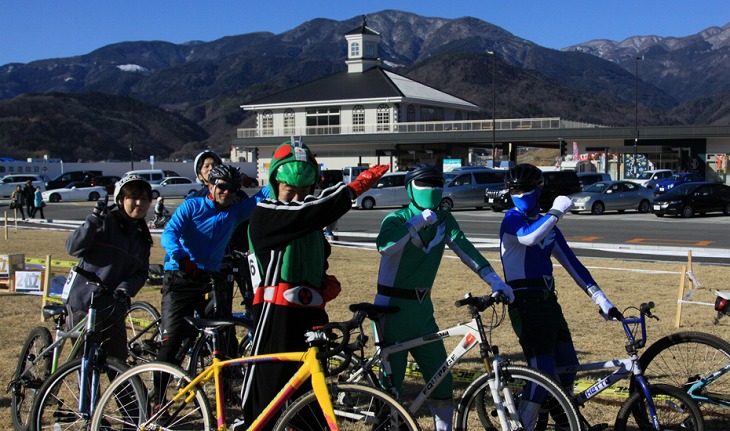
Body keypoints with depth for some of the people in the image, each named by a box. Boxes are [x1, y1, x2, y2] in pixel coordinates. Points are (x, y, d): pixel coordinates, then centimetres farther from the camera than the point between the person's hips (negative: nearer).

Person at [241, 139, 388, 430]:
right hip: (276, 315, -7)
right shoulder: (265, 214, -7)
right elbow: (315, 210, -22)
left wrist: (326, 281, 8)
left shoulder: (311, 225, 19)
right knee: (267, 395, -3)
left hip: (311, 315, 7)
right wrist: (355, 187, -18)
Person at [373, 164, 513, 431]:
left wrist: (494, 279, -16)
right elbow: (385, 246, -33)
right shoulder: (396, 219, -12)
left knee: (442, 383, 6)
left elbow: (465, 249, -5)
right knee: (391, 384, -2)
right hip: (392, 311, -5)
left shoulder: (443, 220, 4)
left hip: (423, 312, 6)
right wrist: (418, 222, -28)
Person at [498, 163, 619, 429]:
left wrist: (600, 298, 10)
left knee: (568, 367, 13)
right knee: (543, 372, -14)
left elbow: (571, 262, 16)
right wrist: (556, 212, -17)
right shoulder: (512, 219, -6)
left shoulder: (547, 225, 17)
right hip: (525, 303, -8)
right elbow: (529, 237, -30)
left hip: (547, 300, 8)